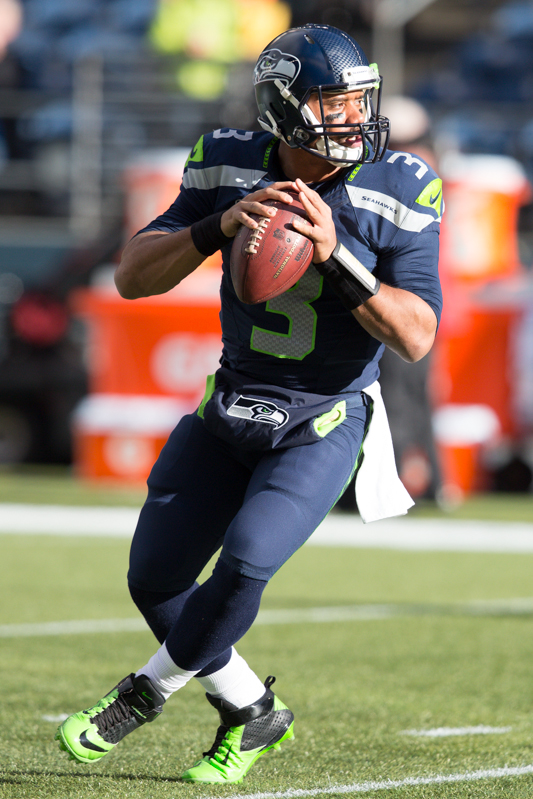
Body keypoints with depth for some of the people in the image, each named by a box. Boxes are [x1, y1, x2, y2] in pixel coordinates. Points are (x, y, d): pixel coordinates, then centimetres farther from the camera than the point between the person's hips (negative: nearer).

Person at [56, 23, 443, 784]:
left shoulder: (396, 195, -16)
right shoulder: (230, 171, -8)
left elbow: (417, 338, -19)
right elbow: (132, 278, -11)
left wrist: (337, 253, -31)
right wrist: (219, 227, -28)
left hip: (324, 424, -4)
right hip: (231, 409, 4)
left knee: (245, 564, -22)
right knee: (155, 581, 7)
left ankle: (147, 692, 5)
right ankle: (252, 713, 27)